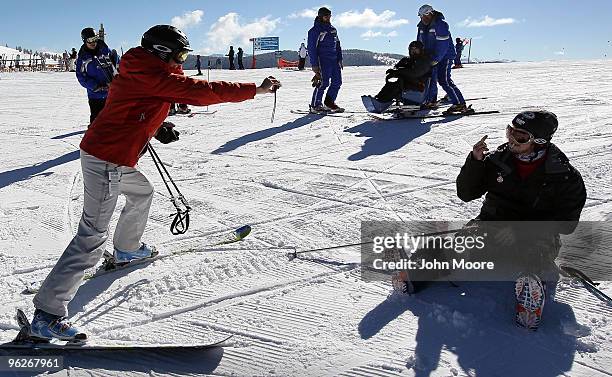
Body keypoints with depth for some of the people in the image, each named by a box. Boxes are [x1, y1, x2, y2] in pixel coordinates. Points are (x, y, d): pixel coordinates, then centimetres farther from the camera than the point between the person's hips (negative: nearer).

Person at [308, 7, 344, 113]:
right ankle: (315, 106, -3)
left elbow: (337, 45, 24)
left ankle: (329, 103, 18)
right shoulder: (315, 30, -4)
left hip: (334, 60, 8)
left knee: (337, 82, 6)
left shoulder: (333, 29, 18)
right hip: (323, 60, -8)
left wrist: (340, 59, 16)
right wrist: (314, 64, -13)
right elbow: (311, 48, -7)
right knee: (323, 82, -12)